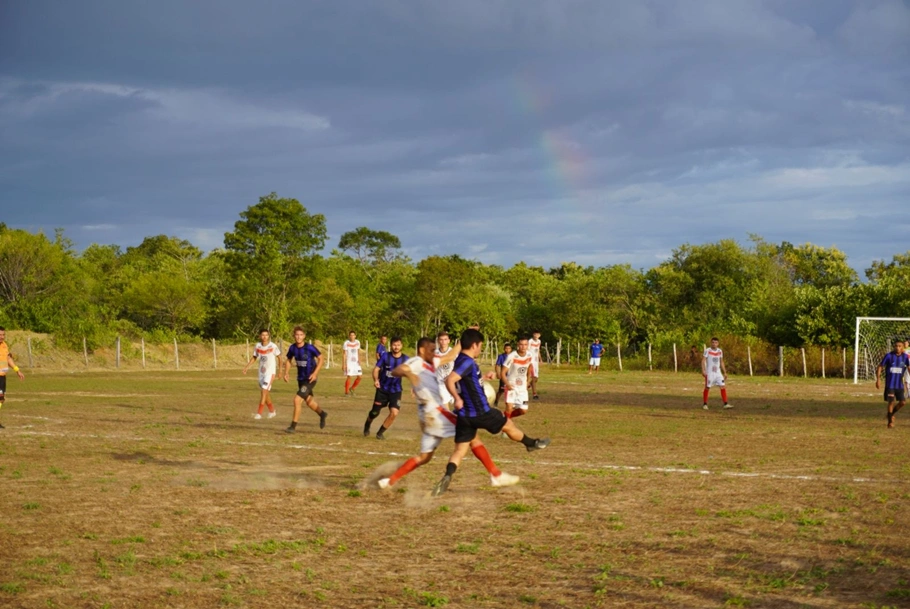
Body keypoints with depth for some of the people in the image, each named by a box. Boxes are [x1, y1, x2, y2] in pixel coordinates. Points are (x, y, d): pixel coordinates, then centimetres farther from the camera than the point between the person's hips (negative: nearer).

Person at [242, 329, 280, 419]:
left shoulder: (273, 346, -12)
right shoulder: (257, 346, -1)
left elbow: (279, 357, -2)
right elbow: (254, 357, 12)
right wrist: (247, 366, -1)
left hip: (270, 372, -5)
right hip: (261, 372, 5)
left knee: (264, 391, -14)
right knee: (265, 393, 13)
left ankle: (259, 413, -15)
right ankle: (272, 410, 32)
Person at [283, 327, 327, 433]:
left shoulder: (309, 348, -21)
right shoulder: (292, 348, -5)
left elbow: (320, 358, -11)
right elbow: (288, 360, 11)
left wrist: (315, 373, -19)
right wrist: (286, 373, -2)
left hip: (310, 379, -6)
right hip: (300, 379, 6)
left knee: (297, 400, -16)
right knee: (309, 402, 21)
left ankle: (293, 426, -5)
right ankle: (322, 414, 50)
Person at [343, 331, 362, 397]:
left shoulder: (357, 342, 5)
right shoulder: (346, 343, -7)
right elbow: (345, 354, -6)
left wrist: (359, 360, 1)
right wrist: (344, 364, -10)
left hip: (356, 362, 5)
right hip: (349, 362, -5)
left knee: (359, 376, 0)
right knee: (349, 377, -10)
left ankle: (352, 388, 20)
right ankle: (346, 392, 2)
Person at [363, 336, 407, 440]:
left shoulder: (405, 359, -6)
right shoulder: (385, 356, -8)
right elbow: (376, 369, -7)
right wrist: (375, 380, -26)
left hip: (396, 391, 1)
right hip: (382, 389, -1)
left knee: (394, 413, -15)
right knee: (375, 412, 8)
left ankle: (380, 433, 6)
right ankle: (367, 427, 42)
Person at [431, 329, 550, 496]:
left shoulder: (461, 360, 9)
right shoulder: (468, 362, -19)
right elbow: (450, 380, -32)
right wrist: (457, 398, -36)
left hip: (464, 415, 8)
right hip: (481, 412, -8)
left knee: (460, 450, 4)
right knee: (508, 425, 18)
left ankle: (447, 478, -18)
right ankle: (532, 443, 43)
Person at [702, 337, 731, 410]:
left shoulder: (720, 351, 8)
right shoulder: (707, 351, -7)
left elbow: (721, 362, 16)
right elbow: (703, 361, -12)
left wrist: (724, 372, 15)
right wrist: (703, 370, -24)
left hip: (718, 372, 4)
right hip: (709, 373, -4)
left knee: (723, 386, -5)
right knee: (707, 388, -1)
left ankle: (725, 404, -3)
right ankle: (705, 404, 10)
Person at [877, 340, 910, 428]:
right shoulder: (889, 355, -8)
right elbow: (880, 367, -4)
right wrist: (878, 379, -13)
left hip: (900, 384, 3)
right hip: (890, 384, -3)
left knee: (903, 402, 1)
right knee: (891, 402, -6)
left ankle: (892, 413, 28)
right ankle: (890, 421, 11)